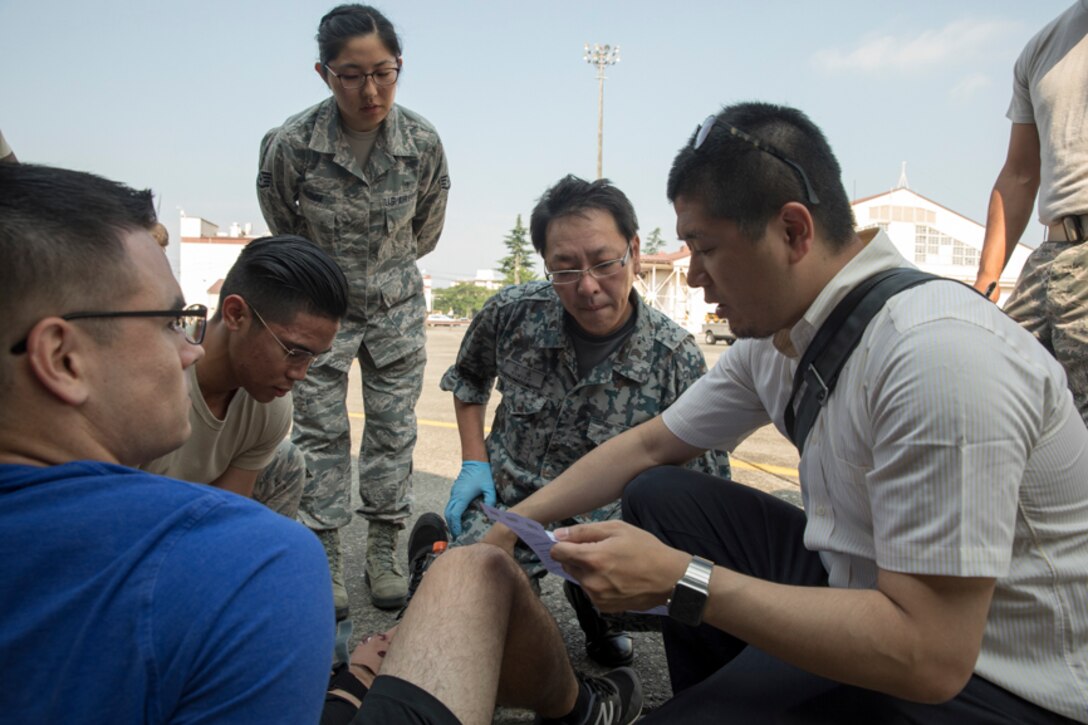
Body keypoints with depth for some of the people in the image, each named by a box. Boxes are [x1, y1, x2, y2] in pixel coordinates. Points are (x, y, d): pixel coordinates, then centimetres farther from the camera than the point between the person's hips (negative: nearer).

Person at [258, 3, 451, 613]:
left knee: (394, 426, 4)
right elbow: (282, 223, 1)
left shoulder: (424, 141, -15)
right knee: (321, 430, 1)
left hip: (397, 303, 2)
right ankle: (326, 558, 13)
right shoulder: (291, 143, -20)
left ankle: (385, 553, 16)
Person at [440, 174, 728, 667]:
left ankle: (590, 603, 7)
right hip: (505, 500, 1)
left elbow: (706, 486, -9)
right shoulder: (512, 313, -10)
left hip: (606, 519, 0)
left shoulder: (677, 359, -16)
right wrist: (474, 464, 2)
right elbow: (468, 377, 13)